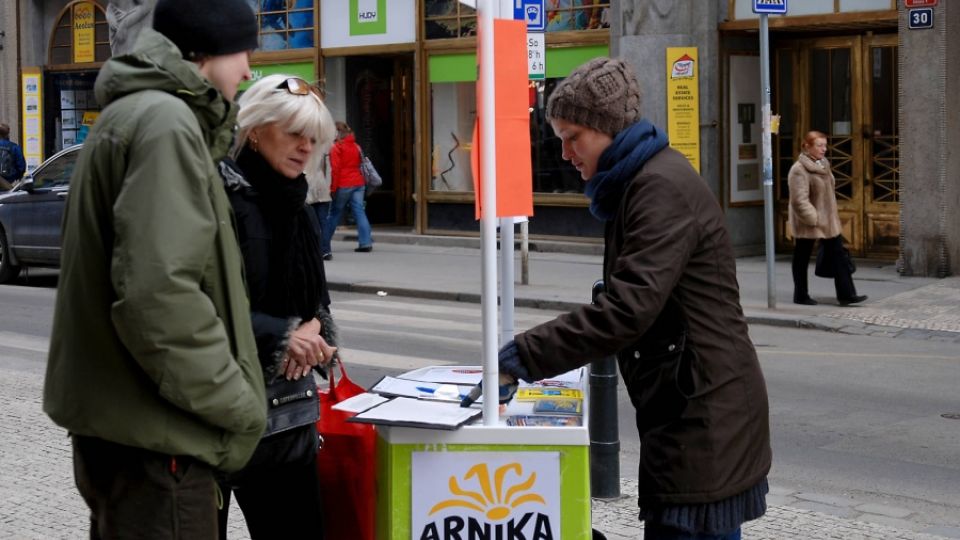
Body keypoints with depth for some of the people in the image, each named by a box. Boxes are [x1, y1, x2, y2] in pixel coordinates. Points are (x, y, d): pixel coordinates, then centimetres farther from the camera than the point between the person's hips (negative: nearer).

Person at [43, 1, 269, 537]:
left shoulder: (131, 115, 16)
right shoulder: (164, 121, -17)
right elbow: (159, 292, -26)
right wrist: (237, 403, -18)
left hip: (118, 417, 10)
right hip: (150, 434, -10)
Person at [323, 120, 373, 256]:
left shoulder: (336, 147, -7)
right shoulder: (356, 146, 12)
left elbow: (335, 169, -12)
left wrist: (333, 188, -8)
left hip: (343, 185, -5)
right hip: (358, 183, 5)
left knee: (334, 214, 3)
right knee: (359, 212, 3)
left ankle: (324, 245, 8)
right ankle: (366, 243, -6)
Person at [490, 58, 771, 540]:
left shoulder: (663, 186, -17)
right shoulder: (637, 182, 15)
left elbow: (630, 307, -26)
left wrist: (524, 356, -23)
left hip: (702, 414, -10)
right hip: (688, 409, 10)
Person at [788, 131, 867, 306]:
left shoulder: (823, 165, 10)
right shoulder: (799, 170, -17)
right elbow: (799, 200, -22)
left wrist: (831, 216, 18)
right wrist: (813, 219, -23)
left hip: (828, 222, 8)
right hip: (807, 224, -8)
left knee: (838, 256, 1)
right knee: (802, 260, 6)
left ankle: (846, 294, 1)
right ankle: (800, 296, 17)